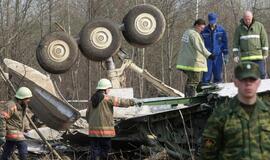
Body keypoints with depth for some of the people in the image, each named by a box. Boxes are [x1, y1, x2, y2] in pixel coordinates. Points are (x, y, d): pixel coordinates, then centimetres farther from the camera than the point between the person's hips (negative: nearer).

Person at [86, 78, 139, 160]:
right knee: (105, 150, 5)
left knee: (95, 150, 5)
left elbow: (88, 114, 15)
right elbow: (121, 102, -7)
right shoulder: (107, 99, -9)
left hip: (93, 129, 5)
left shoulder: (92, 99, 10)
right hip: (105, 129, -5)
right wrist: (134, 101, 3)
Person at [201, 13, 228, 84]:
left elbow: (225, 42, 7)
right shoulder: (204, 31, 1)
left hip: (218, 55, 1)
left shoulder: (221, 30, 3)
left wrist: (226, 55, 4)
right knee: (207, 74, -5)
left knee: (218, 75, 4)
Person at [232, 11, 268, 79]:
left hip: (258, 56, -1)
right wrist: (235, 55, 1)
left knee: (261, 74, -4)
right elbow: (236, 43, 8)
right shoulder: (239, 28, 7)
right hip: (245, 57, 1)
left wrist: (265, 53, -1)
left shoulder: (259, 26, 3)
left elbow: (264, 40, 4)